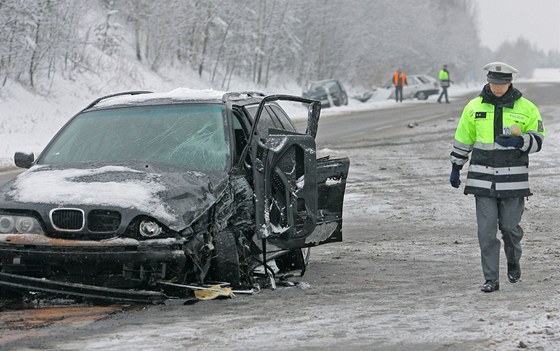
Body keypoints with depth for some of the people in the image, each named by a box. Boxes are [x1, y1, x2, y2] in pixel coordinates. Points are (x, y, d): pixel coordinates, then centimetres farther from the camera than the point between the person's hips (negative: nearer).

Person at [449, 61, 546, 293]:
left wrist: (518, 141, -17)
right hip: (483, 177, 1)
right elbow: (462, 139, 13)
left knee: (510, 227, 3)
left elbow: (537, 140, 3)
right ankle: (491, 279, 4)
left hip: (513, 178, -1)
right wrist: (455, 168, 14)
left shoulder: (526, 108, -1)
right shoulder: (474, 107, 4)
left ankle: (513, 262, 34)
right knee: (486, 229, -3)